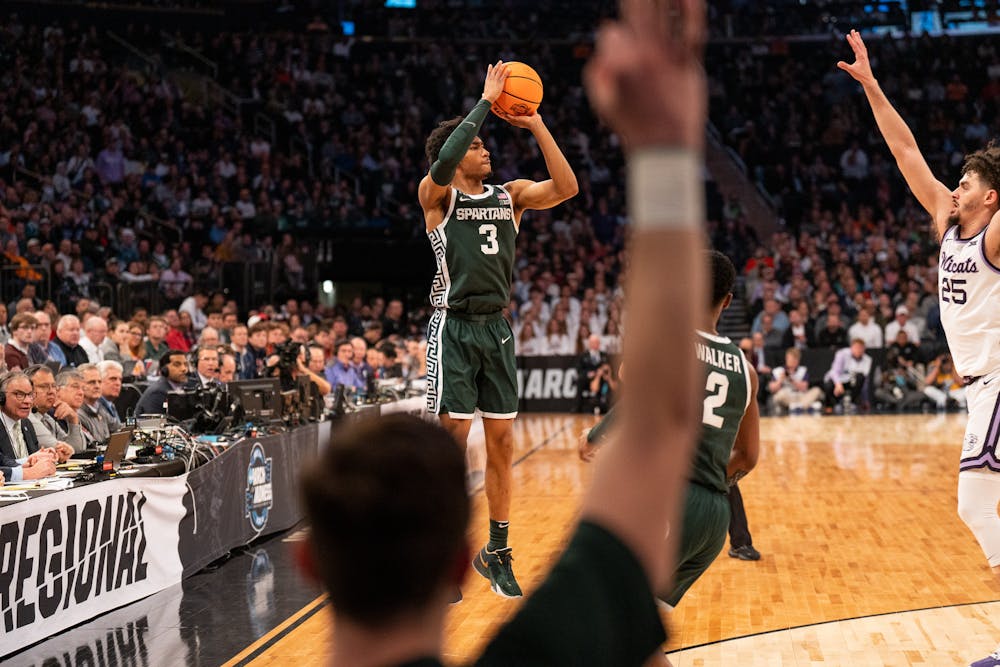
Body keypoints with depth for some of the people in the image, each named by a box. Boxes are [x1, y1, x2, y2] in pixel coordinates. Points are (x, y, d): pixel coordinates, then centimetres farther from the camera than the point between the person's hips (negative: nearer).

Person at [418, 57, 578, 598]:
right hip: (454, 328, -5)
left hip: (497, 328, 5)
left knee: (501, 442, 7)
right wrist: (486, 100, -20)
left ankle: (496, 553, 18)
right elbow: (443, 158, -26)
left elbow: (567, 188, -5)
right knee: (451, 440, -6)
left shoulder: (511, 195, 10)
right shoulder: (437, 195, -3)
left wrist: (536, 125, -9)